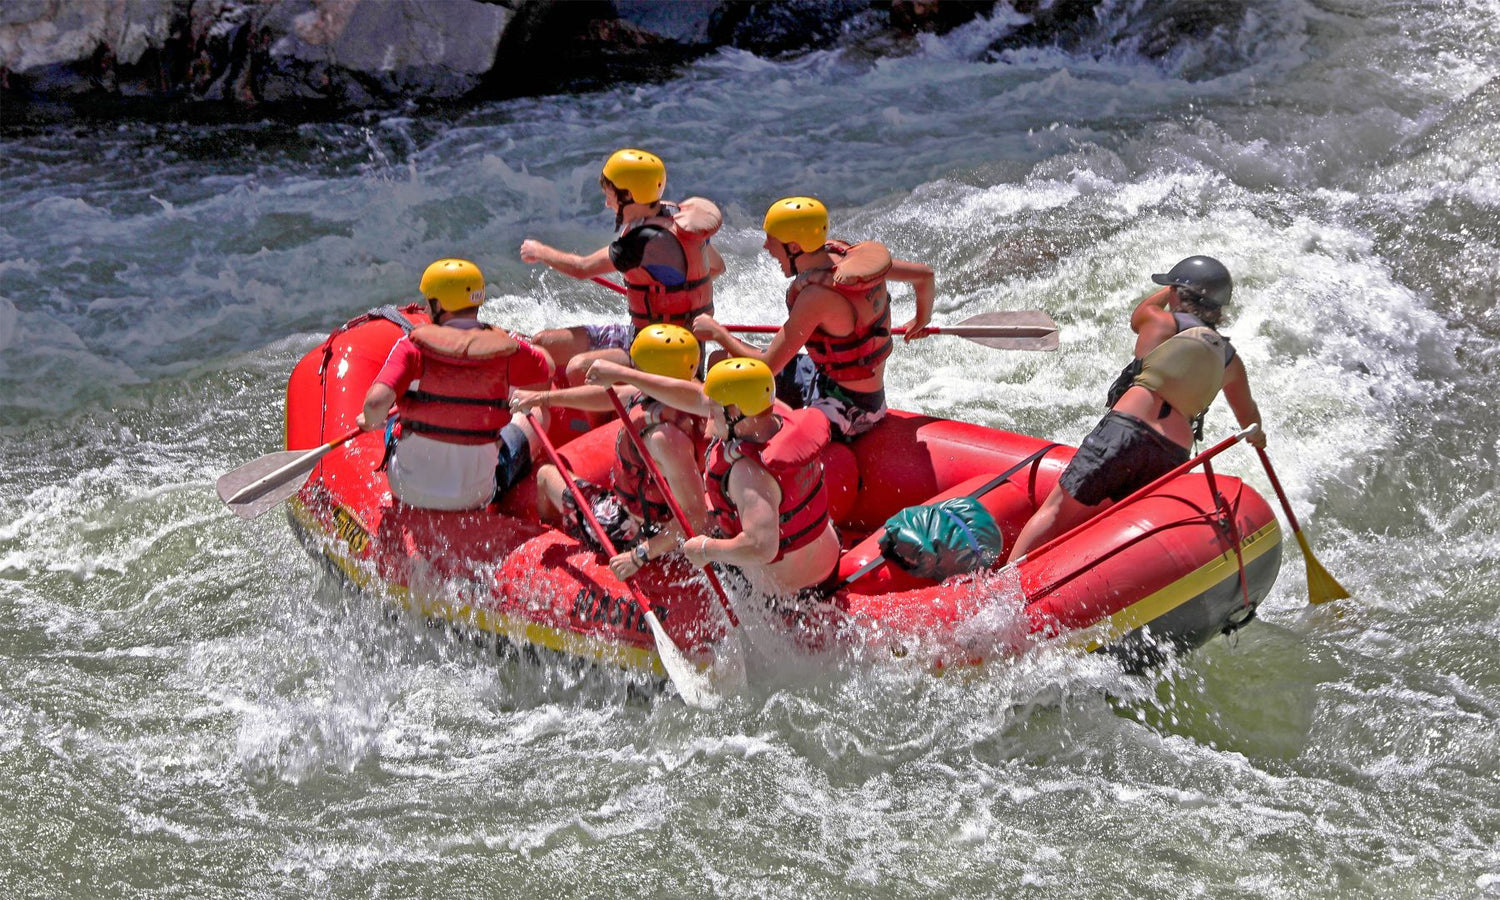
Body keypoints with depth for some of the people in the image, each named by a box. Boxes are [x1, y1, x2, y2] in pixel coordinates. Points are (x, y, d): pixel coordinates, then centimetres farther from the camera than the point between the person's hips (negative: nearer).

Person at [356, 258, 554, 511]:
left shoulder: (414, 345, -15)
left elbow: (376, 403, -27)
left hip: (407, 490, 0)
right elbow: (548, 368, 11)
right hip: (475, 497, 0)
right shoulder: (506, 348, -10)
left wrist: (372, 421, -4)